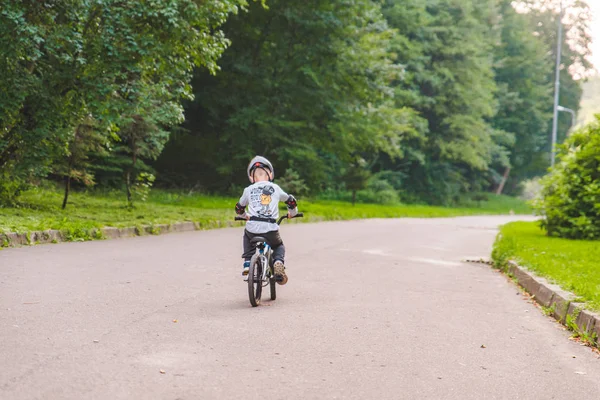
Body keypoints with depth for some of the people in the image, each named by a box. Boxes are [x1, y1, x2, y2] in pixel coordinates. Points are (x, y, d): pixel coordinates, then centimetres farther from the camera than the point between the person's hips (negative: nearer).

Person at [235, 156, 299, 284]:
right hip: (271, 230, -1)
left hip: (252, 229, 1)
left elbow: (239, 208, 23)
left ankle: (247, 265, 22)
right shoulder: (275, 188, 11)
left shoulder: (249, 190, 11)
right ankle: (279, 262, -5)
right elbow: (291, 201, 24)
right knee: (279, 247, 28)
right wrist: (292, 213, 45)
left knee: (247, 236, 37)